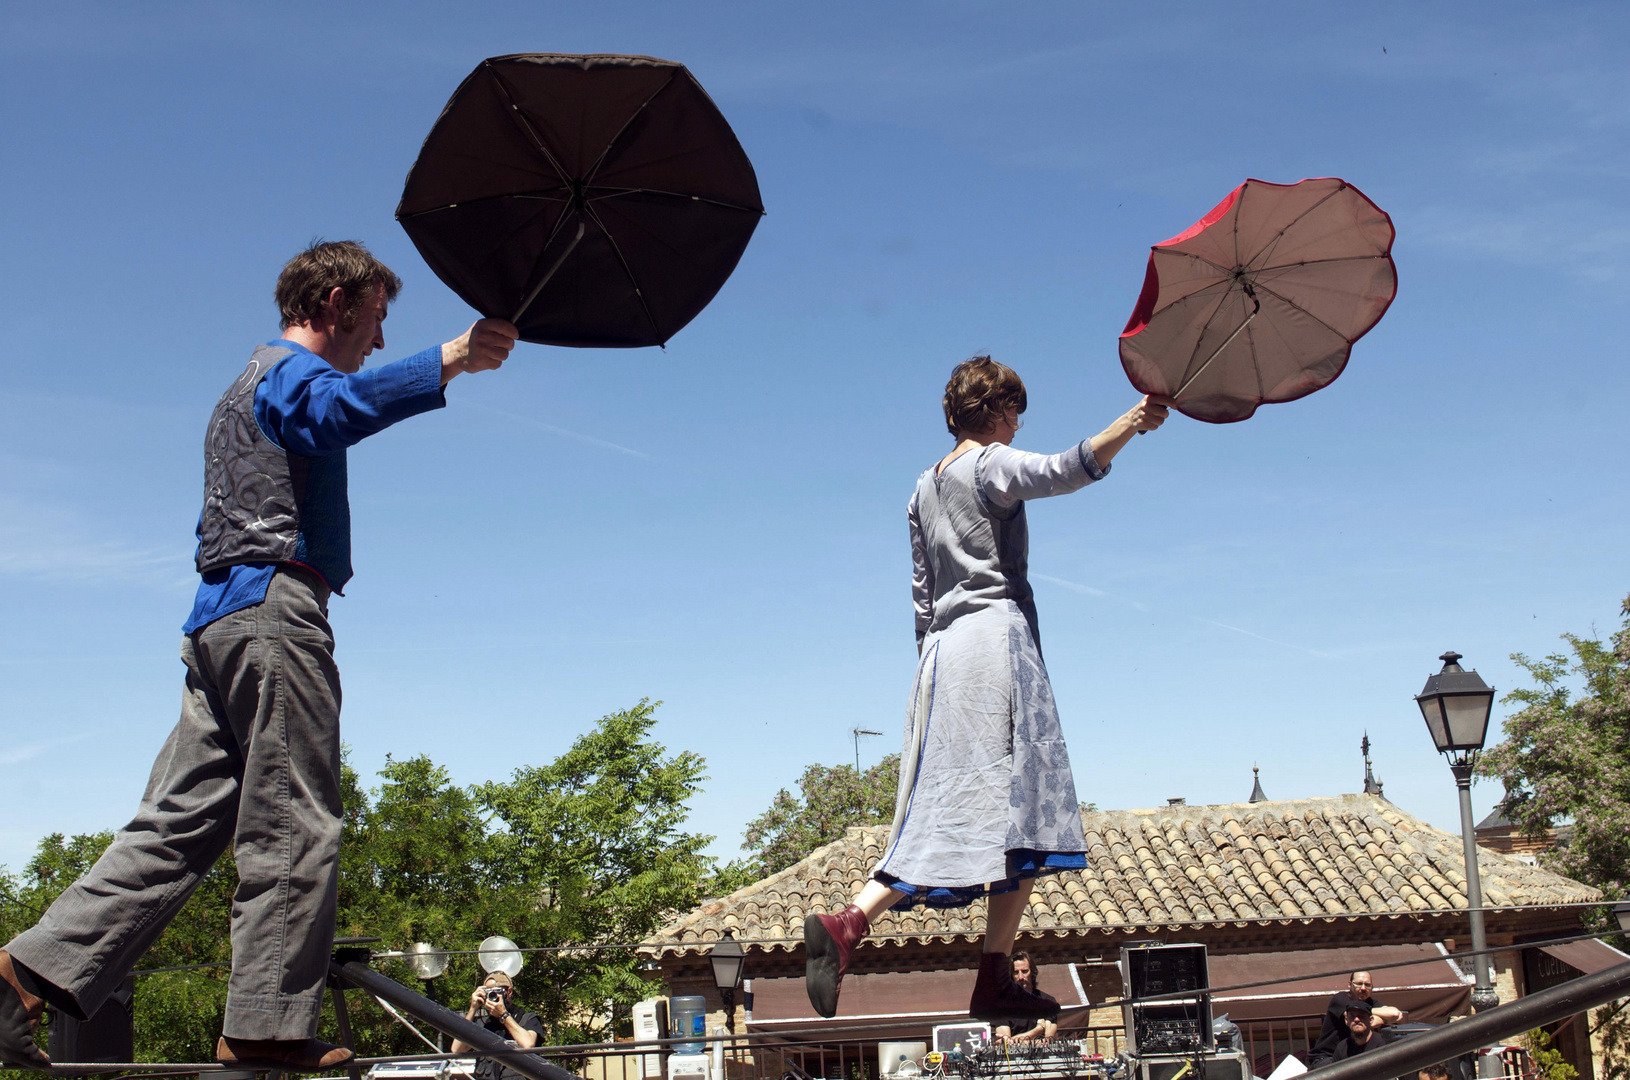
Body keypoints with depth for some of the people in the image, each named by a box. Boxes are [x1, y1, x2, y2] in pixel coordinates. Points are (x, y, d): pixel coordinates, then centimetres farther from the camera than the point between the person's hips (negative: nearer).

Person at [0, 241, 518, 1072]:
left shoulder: (247, 384, 32)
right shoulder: (293, 366, 0)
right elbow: (329, 410, -27)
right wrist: (446, 362, -37)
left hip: (218, 618, 10)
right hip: (274, 607, -10)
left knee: (180, 822, 6)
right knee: (293, 826, -10)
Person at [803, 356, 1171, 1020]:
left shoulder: (925, 486, 23)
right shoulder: (993, 463, 0)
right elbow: (1063, 472, -20)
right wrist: (1131, 424, -31)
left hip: (941, 650, 8)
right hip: (996, 638, -8)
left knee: (944, 812, 4)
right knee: (1014, 803, -9)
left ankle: (846, 923, -12)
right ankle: (993, 980, -13)